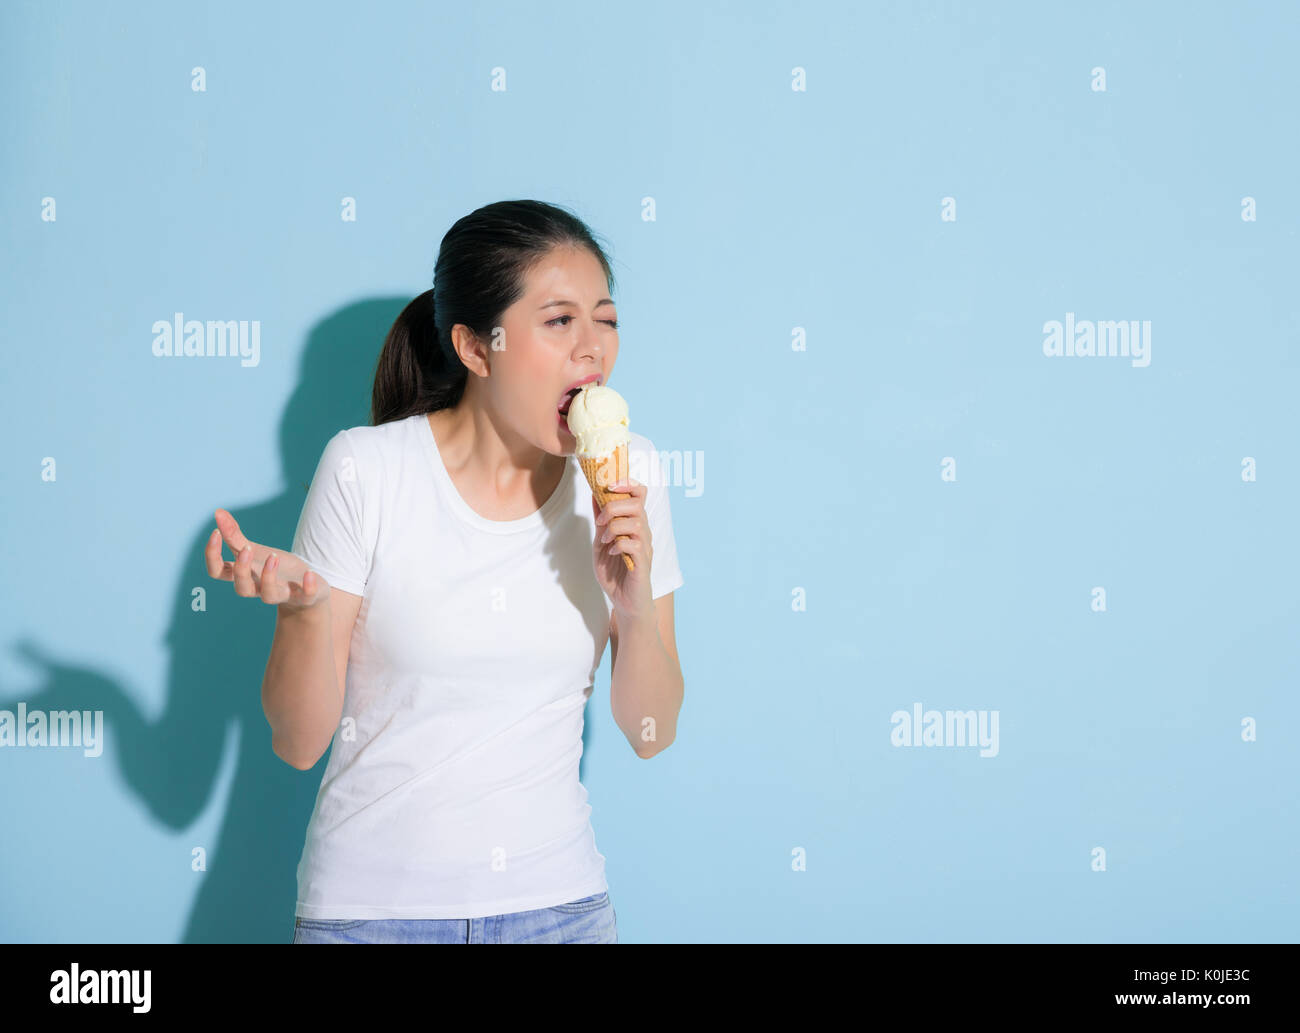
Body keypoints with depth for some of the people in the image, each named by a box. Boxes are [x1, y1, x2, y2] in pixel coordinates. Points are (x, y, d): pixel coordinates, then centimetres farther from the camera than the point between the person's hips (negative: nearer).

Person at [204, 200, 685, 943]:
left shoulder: (623, 473, -4)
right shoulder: (366, 470, -13)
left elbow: (651, 734, 0)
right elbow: (300, 742, -10)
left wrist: (637, 606, -17)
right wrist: (304, 604, -28)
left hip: (559, 900, 3)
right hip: (376, 902, -2)